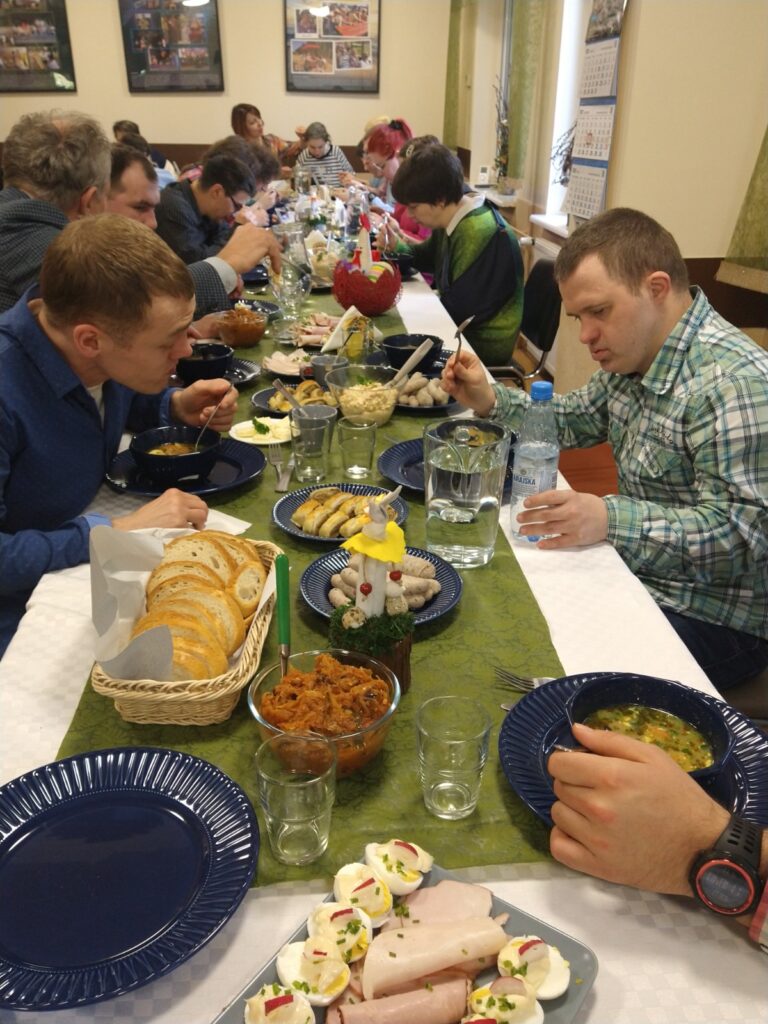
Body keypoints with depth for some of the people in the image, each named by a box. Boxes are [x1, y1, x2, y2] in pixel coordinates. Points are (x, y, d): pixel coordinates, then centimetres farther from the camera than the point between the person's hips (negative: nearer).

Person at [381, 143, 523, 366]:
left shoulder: (479, 233, -27)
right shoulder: (453, 220, 2)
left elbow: (459, 310, -27)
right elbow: (426, 257, 22)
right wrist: (397, 246, 0)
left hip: (483, 345, -8)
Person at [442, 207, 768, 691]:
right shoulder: (636, 357, 5)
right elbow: (573, 420, 18)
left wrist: (609, 520, -40)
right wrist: (491, 401, 1)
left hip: (711, 616, -8)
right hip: (641, 574, 9)